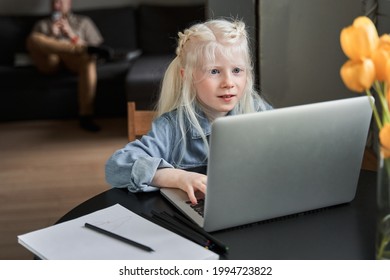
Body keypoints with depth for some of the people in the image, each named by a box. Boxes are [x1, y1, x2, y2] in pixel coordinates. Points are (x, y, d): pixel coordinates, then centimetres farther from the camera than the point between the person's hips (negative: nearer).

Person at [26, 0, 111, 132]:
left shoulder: (83, 21, 26)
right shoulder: (42, 24, 29)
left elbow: (95, 46, 13)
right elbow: (34, 47, 15)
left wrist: (71, 34, 2)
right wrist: (52, 35, 1)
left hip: (74, 60, -1)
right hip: (49, 60, 1)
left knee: (88, 58, -38)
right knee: (32, 38, -30)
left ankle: (86, 116, -39)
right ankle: (84, 50, -37)